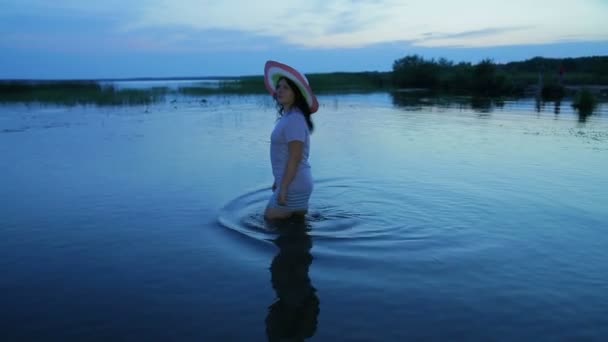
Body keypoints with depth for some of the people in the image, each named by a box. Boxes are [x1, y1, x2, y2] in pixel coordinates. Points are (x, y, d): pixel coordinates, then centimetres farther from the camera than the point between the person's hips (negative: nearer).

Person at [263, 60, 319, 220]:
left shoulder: (295, 119, -19)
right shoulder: (287, 117, 11)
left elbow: (295, 158, -23)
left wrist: (283, 188, -23)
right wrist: (279, 181, 20)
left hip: (294, 184, -10)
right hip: (294, 182, 10)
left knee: (271, 218, 0)